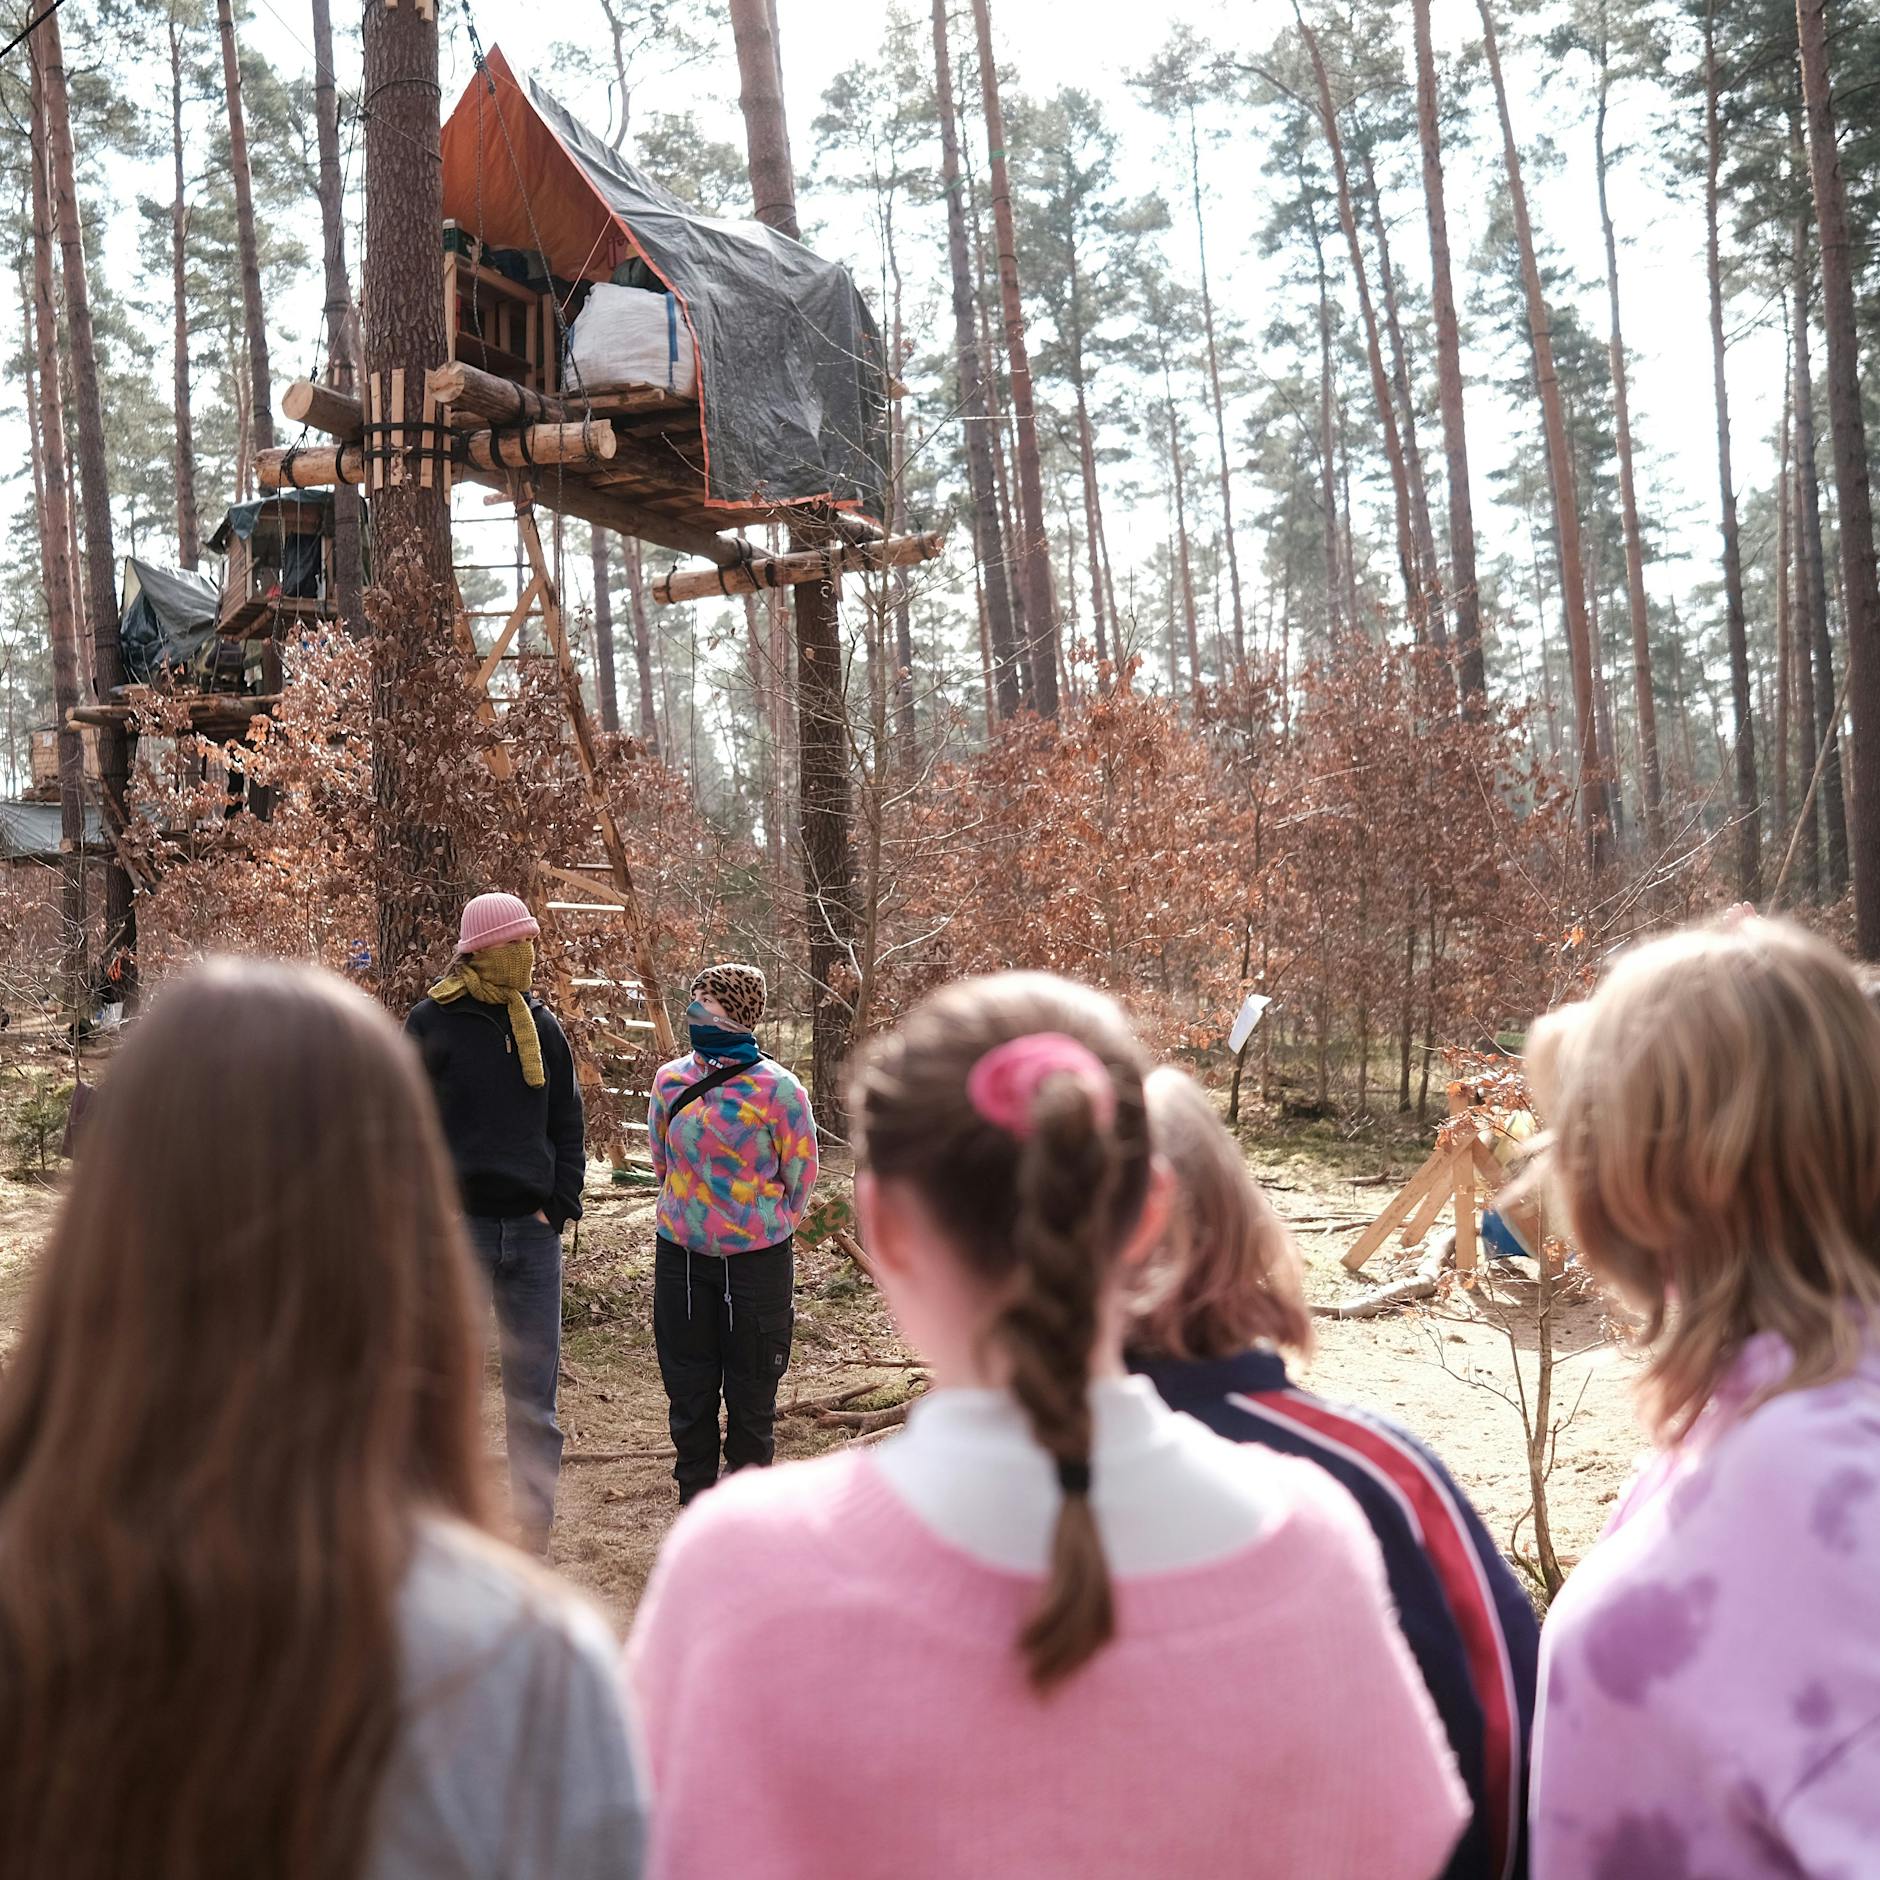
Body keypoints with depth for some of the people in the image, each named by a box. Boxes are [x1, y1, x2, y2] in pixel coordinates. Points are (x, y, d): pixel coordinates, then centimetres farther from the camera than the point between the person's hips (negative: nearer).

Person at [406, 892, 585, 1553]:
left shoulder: (541, 1026, 9)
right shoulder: (432, 1022, -2)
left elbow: (567, 1125, 13)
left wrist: (559, 1203, 2)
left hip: (532, 1228, 3)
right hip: (458, 1226, -3)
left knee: (535, 1392, 5)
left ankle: (535, 1534, 14)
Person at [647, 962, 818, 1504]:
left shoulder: (777, 1089, -13)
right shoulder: (670, 1081, -1)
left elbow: (800, 1174, -3)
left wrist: (766, 1230, 4)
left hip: (758, 1258, -3)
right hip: (680, 1256, 4)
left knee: (752, 1389, 9)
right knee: (688, 1388, 13)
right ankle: (695, 1496, 29)